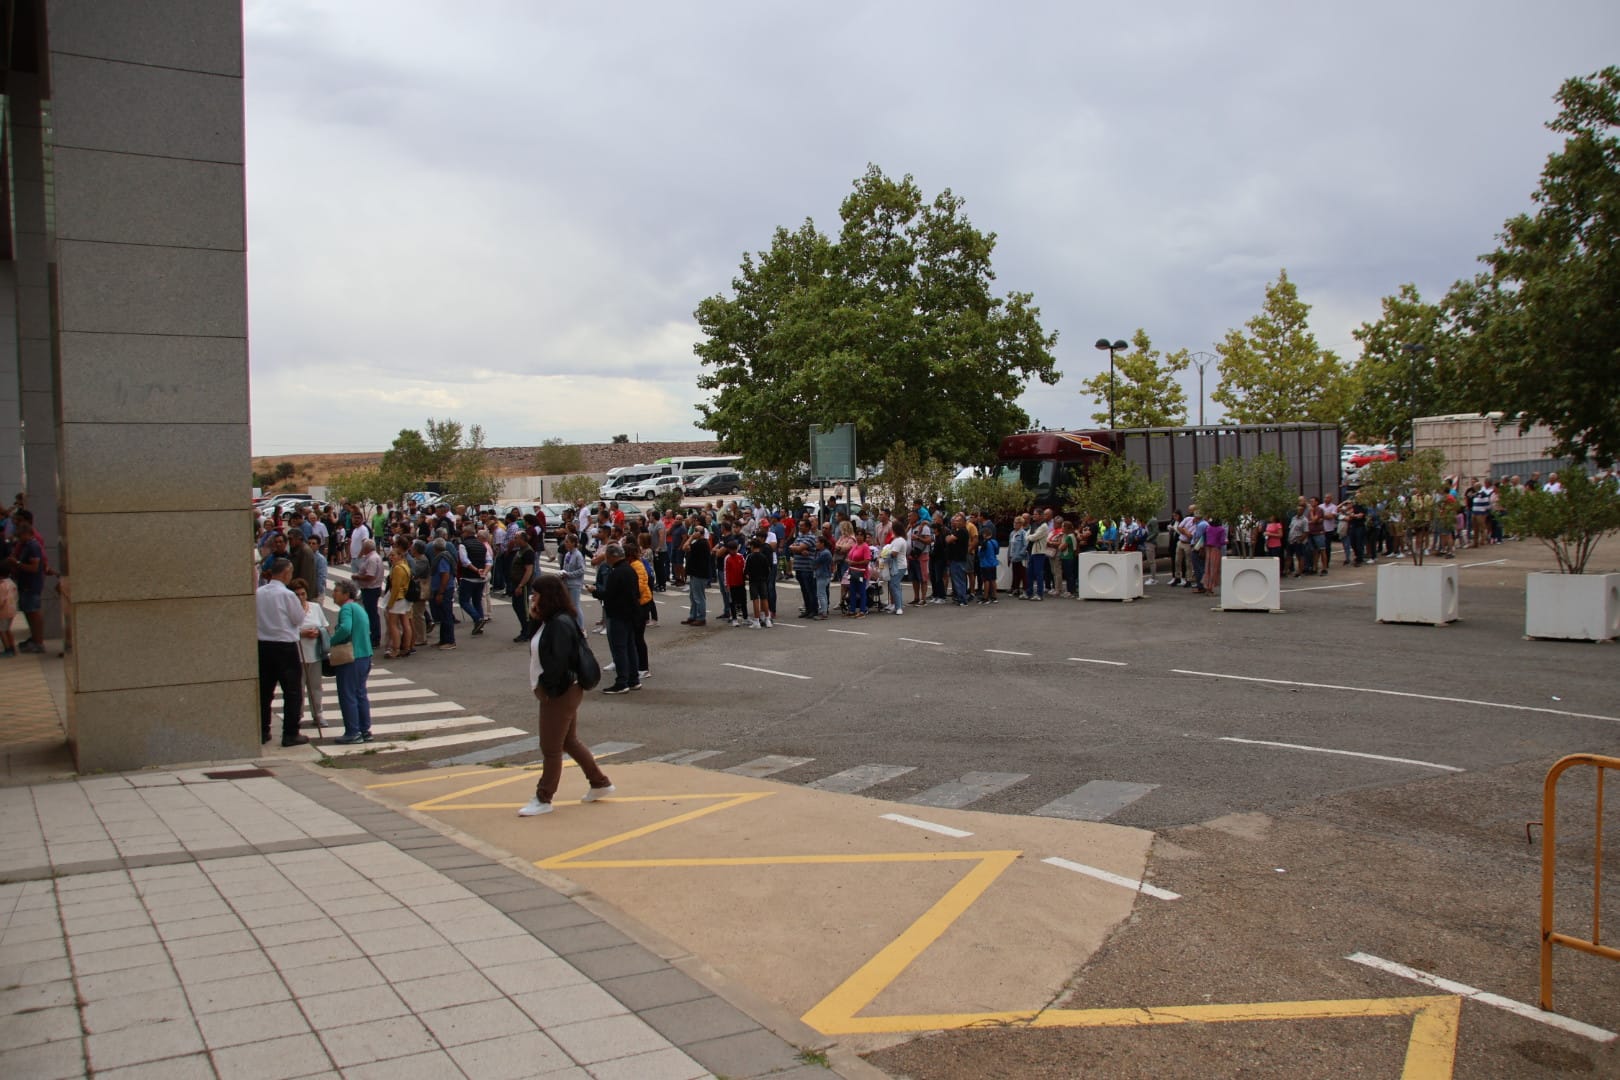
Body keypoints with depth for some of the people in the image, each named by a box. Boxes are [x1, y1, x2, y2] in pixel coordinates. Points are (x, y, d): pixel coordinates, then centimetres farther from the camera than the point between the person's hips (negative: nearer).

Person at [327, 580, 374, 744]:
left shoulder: (347, 608, -13)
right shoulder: (360, 608, 16)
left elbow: (345, 628, -29)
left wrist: (331, 642, -17)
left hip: (351, 658, -9)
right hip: (365, 656, 9)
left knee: (347, 695, -1)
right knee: (360, 694, 15)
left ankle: (353, 733, 2)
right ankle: (365, 730, 19)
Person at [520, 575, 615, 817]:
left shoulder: (561, 623, -21)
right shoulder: (550, 620, 10)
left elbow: (558, 661, -26)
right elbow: (536, 645, 16)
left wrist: (545, 687, -19)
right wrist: (534, 620, 2)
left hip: (560, 693, -10)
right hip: (561, 691, 10)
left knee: (551, 748, 1)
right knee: (569, 742, 19)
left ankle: (544, 799, 12)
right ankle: (600, 783, 28)